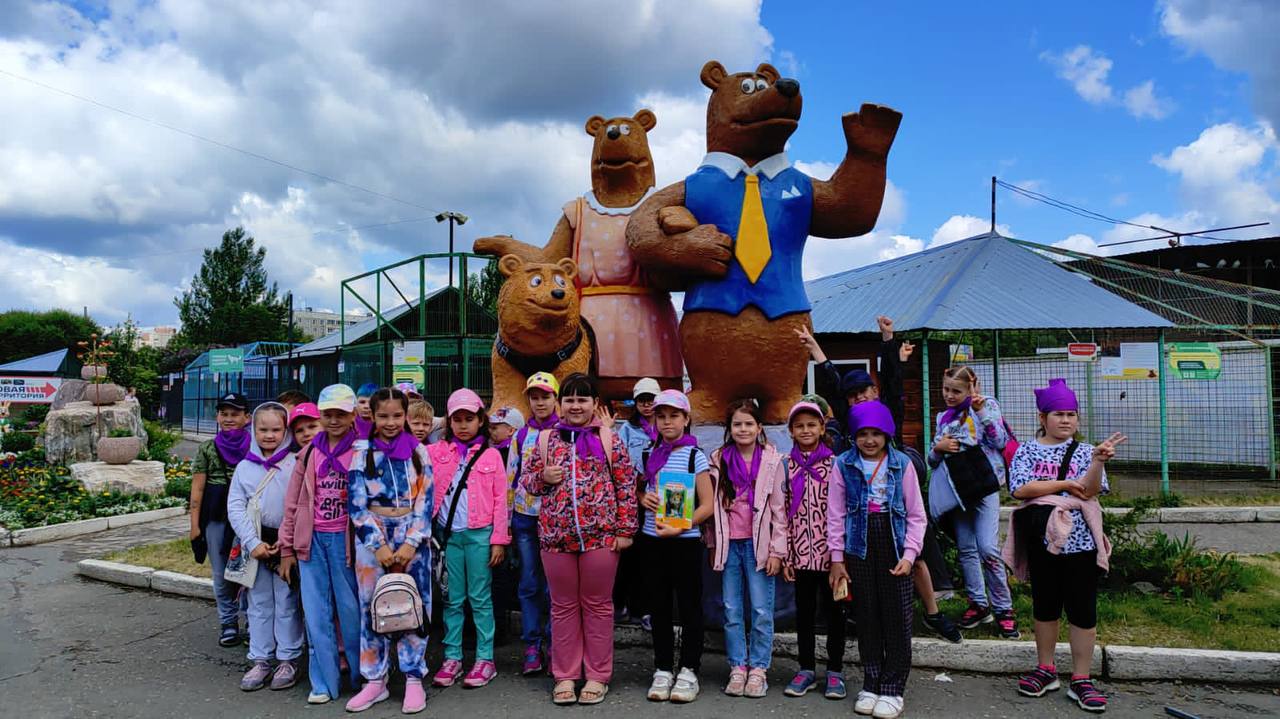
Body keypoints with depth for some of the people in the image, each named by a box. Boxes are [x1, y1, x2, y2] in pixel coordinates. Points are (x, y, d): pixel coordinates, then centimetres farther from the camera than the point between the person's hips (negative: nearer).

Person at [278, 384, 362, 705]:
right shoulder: (309, 453, 8)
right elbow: (293, 502, 10)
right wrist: (287, 548, 9)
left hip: (345, 540, -4)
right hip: (312, 541, 4)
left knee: (351, 610, 5)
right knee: (316, 613, 8)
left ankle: (363, 676, 22)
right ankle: (324, 682, 18)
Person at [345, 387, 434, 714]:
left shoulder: (419, 452, 3)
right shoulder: (362, 453, 2)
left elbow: (425, 500, -1)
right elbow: (356, 503, -3)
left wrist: (411, 542, -12)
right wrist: (378, 545, -12)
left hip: (412, 536, 0)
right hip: (373, 537, 0)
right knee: (371, 607, 4)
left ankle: (414, 680, 11)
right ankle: (375, 680, 16)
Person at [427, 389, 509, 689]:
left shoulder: (491, 455, 1)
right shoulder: (438, 451, 8)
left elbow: (500, 500, 0)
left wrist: (499, 539, -4)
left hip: (479, 534, -2)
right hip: (448, 534, 2)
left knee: (480, 598, 4)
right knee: (452, 599, 10)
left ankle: (484, 659, 12)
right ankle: (452, 657, 19)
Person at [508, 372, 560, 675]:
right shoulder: (521, 435, 10)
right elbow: (511, 478, 11)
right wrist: (506, 520, 8)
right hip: (524, 516, 3)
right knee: (529, 584, 6)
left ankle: (553, 645, 14)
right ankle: (531, 646, 15)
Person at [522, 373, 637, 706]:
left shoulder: (608, 438, 0)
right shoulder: (546, 438, 7)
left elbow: (626, 486, 0)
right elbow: (526, 478, 14)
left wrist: (625, 529, -3)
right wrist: (543, 477, -8)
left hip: (600, 534, -2)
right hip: (556, 535, 2)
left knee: (597, 604, 8)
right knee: (563, 605, 11)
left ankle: (597, 676, 19)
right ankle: (565, 675, 23)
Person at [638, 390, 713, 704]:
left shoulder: (695, 455, -5)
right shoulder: (649, 455, 7)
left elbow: (707, 505, -8)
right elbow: (640, 491, 20)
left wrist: (679, 528, -19)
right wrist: (643, 498, -4)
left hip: (686, 540, -4)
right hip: (653, 539, 4)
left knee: (689, 605, 5)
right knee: (659, 606, 11)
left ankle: (689, 671, 17)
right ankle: (663, 669, 23)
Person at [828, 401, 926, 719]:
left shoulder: (902, 464, 0)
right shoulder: (845, 465, 1)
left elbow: (916, 515, 2)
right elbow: (835, 514, 3)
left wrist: (909, 555, -6)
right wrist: (837, 558, 1)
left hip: (894, 551, -1)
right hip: (859, 552, 1)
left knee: (897, 621, 2)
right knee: (867, 620, 9)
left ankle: (892, 689, 14)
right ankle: (871, 685, 22)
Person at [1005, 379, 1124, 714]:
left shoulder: (1085, 451, 3)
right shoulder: (1027, 451, 3)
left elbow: (1089, 490, -13)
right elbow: (1020, 489, -12)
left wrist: (1098, 460, -28)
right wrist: (1064, 484, -12)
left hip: (1079, 540, -1)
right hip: (1041, 539, 1)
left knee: (1082, 607, 2)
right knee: (1044, 604, 13)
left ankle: (1081, 680, 12)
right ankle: (1046, 669, 27)